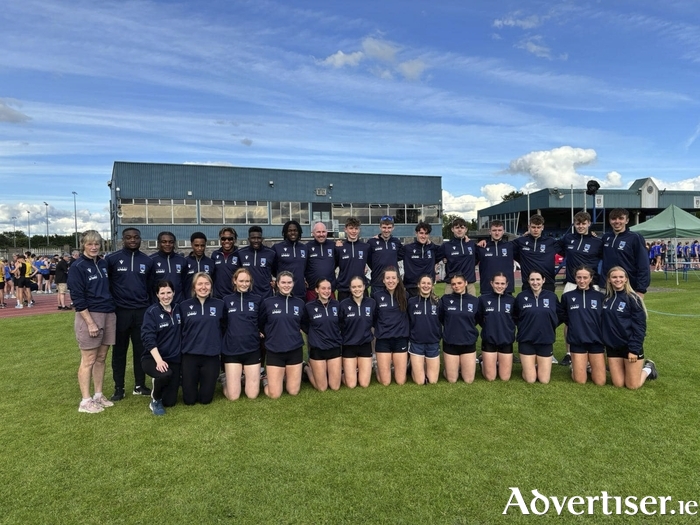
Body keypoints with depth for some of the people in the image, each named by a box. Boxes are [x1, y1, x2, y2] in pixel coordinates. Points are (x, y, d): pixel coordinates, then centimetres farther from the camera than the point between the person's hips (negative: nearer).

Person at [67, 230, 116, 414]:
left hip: (108, 315, 6)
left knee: (101, 358, 11)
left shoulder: (104, 264, 12)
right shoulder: (77, 267, -7)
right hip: (89, 316, -6)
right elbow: (77, 298, -12)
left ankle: (98, 395, 21)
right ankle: (85, 401, 7)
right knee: (88, 360, -1)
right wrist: (90, 322, -17)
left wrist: (111, 310, 12)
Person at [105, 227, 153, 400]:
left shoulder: (147, 261, 7)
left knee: (141, 349, 9)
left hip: (142, 312, 3)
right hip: (120, 311, -2)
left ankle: (140, 385, 21)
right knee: (119, 351, 7)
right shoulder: (112, 259, -3)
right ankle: (119, 388, 17)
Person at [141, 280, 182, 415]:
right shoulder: (152, 312, -10)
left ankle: (160, 384, 35)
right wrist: (159, 360, -29)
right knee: (166, 374, -38)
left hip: (174, 359, 4)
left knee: (170, 402, 1)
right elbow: (148, 339, -18)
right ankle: (155, 400, -6)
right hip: (152, 358, -4)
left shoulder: (177, 310, 4)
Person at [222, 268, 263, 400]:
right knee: (233, 396, -1)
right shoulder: (227, 300, 3)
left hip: (252, 350, 0)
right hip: (231, 350, 0)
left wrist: (259, 332, -2)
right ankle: (228, 379, 31)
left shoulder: (258, 300, 3)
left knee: (252, 395, 1)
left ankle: (247, 375, 32)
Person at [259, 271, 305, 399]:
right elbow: (260, 324, 7)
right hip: (274, 351, -2)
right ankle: (266, 380, 29)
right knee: (274, 394, -2)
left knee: (293, 391, 6)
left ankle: (285, 376, 36)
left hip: (295, 350, 2)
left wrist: (295, 336, 11)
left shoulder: (299, 303, 2)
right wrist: (272, 337, 10)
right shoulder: (268, 302, -4)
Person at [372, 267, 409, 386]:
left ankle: (399, 364, 34)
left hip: (401, 339, 1)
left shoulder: (404, 296, 0)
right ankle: (379, 367, 31)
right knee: (385, 382, 1)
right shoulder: (376, 296, -3)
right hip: (383, 340, -1)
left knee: (401, 381, 3)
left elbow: (409, 315, 11)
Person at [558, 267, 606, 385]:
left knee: (600, 382, -1)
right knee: (580, 381, -1)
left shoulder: (600, 297, 1)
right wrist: (574, 325, 0)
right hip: (577, 342, -1)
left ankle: (591, 367, 29)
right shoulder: (567, 296, 1)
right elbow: (562, 316, 9)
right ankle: (574, 367, 29)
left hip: (596, 341, 1)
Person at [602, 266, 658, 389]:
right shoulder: (606, 298, 4)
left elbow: (640, 326, -12)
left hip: (630, 346, -4)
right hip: (612, 346, 4)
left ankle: (648, 368, 28)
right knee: (618, 384, 6)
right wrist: (605, 342, 6)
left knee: (632, 385, 1)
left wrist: (634, 349, -16)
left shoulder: (632, 298, -10)